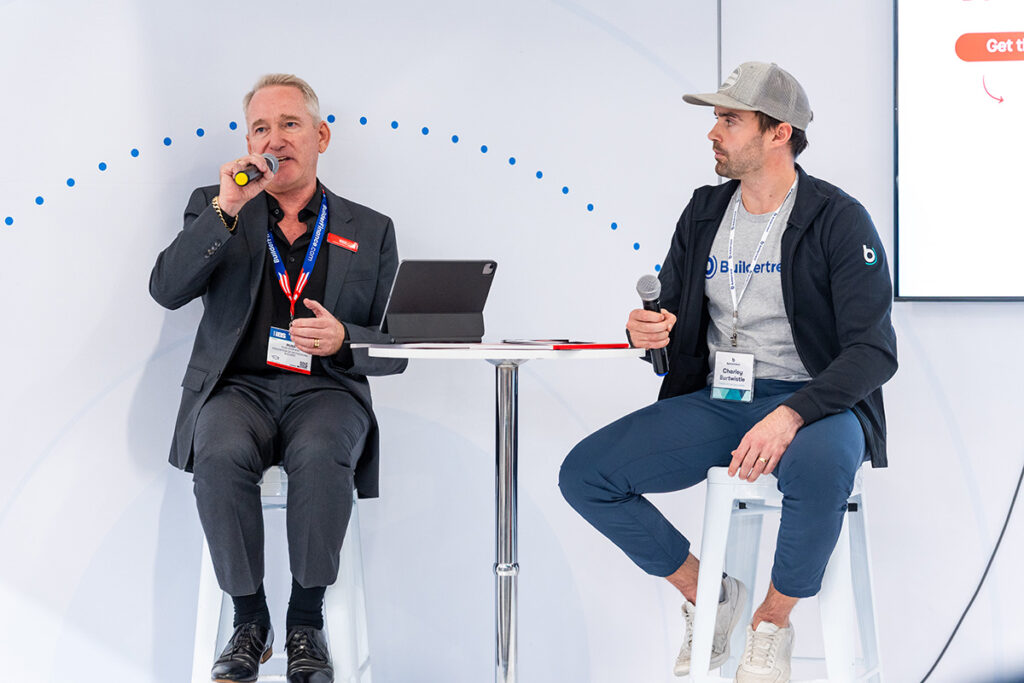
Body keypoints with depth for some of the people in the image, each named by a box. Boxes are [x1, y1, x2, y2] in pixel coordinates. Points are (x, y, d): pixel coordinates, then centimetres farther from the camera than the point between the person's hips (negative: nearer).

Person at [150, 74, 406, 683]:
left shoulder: (370, 231, 13)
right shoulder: (215, 207, 14)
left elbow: (396, 350, 10)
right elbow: (167, 289, -3)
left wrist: (343, 340, -12)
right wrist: (226, 209, -11)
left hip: (327, 391, 0)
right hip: (237, 387, 0)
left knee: (321, 456, -35)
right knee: (221, 454, -33)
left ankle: (307, 621, -17)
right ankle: (249, 619, -15)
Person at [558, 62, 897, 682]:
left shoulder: (839, 220, -7)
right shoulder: (704, 213, 11)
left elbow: (874, 350, -15)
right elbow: (668, 315, 19)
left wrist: (790, 416, -30)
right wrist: (647, 329, -8)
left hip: (813, 403, -5)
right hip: (714, 400, 6)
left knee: (818, 469, -41)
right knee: (584, 474, -12)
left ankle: (771, 628, -12)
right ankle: (705, 591, 9)